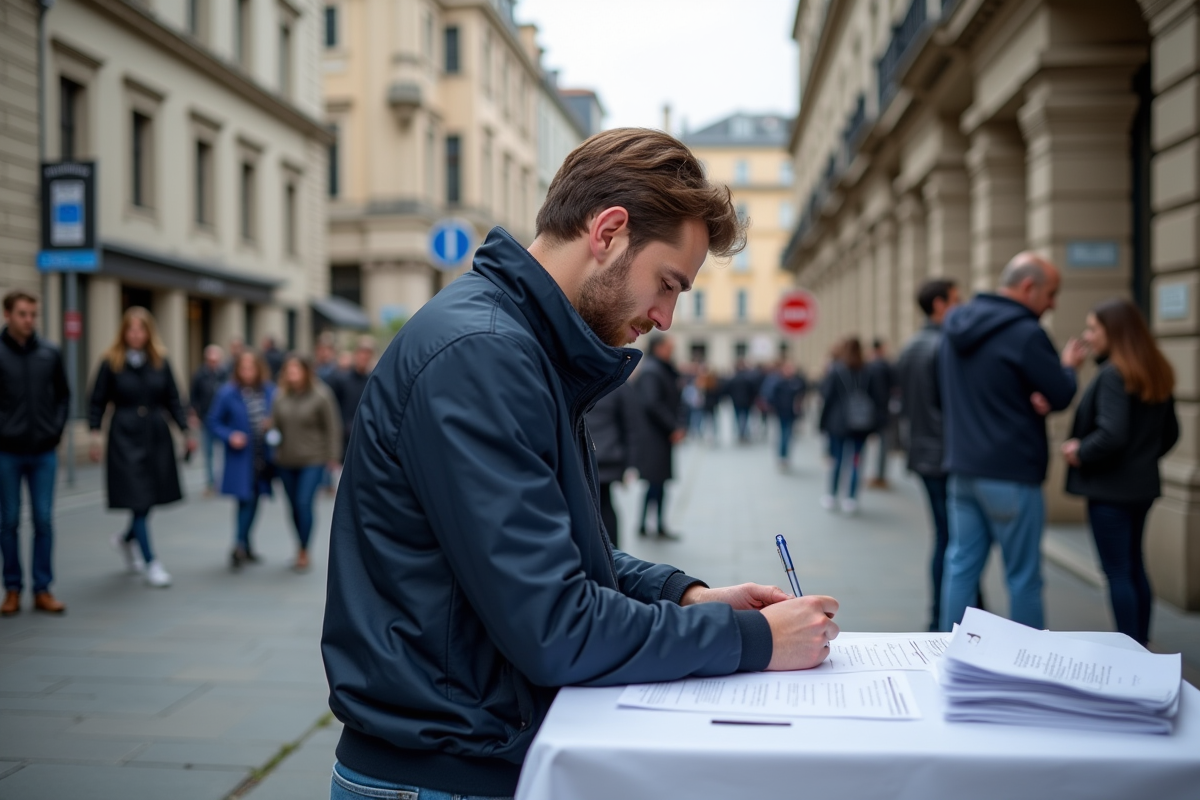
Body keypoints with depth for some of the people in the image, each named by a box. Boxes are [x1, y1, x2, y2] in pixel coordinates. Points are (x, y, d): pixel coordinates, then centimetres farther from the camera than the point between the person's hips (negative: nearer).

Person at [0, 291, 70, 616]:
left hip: (44, 452, 2)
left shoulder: (50, 353, 4)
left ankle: (43, 589, 11)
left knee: (44, 521, 4)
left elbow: (63, 394, 13)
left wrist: (57, 428, 4)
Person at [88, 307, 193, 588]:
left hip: (157, 437, 3)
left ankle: (127, 539, 40)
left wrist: (186, 431, 1)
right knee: (137, 499, -6)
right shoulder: (111, 362, -2)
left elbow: (173, 400, 9)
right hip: (125, 438, -3)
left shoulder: (160, 361, 5)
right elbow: (97, 401, 1)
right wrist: (95, 434, -9)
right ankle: (151, 563, 2)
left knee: (151, 496, 10)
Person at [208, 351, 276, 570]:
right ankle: (239, 546, -3)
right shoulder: (228, 394, -9)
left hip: (263, 456, 4)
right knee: (245, 500, -11)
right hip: (241, 456, -4)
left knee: (254, 500, 12)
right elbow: (214, 422, -1)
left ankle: (244, 544, 27)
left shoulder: (270, 392, 0)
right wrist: (230, 436, -16)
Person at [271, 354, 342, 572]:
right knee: (294, 507, 11)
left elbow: (332, 428, -7)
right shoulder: (281, 396, 2)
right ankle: (301, 550, 25)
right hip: (286, 461, 5)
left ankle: (304, 552, 0)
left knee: (304, 504, -12)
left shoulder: (320, 395, -9)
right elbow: (274, 424, 10)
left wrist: (333, 456, -7)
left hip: (312, 460, -4)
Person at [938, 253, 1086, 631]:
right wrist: (1068, 365, 11)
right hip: (1011, 475, -7)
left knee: (961, 567, 10)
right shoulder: (1025, 334, -16)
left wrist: (1025, 397, 3)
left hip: (962, 468, 7)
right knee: (1023, 578, 3)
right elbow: (1061, 395, -11)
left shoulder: (954, 326, 9)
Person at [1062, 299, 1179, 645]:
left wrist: (1080, 453, -11)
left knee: (1117, 572, -1)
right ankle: (1140, 646, 26)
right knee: (1134, 568, 18)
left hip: (1110, 488, -9)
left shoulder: (1113, 374, -18)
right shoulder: (1155, 373, 9)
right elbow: (1170, 433, 16)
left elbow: (1111, 436, -26)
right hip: (1142, 485, 9)